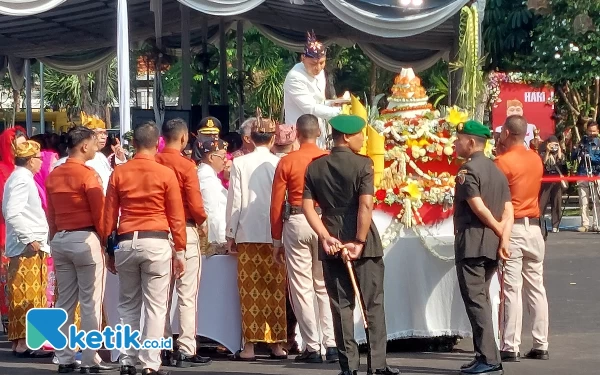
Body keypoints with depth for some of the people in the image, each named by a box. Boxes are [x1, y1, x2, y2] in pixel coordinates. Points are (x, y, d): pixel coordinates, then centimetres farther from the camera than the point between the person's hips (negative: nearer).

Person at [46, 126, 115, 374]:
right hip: (85, 239, -7)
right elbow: (99, 213, -12)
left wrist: (56, 237, 17)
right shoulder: (87, 174, -12)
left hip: (60, 239, 7)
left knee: (65, 301, 9)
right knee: (90, 302, -2)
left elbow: (51, 213, 12)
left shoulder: (53, 176, 8)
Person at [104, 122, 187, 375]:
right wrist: (180, 251, 6)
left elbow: (109, 215, 7)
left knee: (127, 306, 13)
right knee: (155, 306, 1)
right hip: (156, 242, -2)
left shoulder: (119, 173, 4)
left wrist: (109, 251, 16)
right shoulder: (166, 174, -2)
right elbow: (176, 217, -1)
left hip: (125, 242, 3)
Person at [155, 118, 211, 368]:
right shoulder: (186, 165, -12)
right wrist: (201, 220, 5)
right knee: (187, 295, -2)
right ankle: (186, 352, -3)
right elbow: (195, 205, -15)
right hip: (184, 231, -5)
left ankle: (162, 349, 14)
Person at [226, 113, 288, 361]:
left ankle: (249, 346, 0)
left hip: (247, 234, 0)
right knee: (276, 292, 6)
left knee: (250, 291, 2)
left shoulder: (240, 164, -3)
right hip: (275, 234, 0)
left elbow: (235, 201, -1)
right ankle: (277, 345, 8)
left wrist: (230, 234, 6)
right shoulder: (279, 164, -2)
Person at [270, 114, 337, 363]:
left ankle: (312, 348, 3)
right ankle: (331, 344, 3)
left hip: (296, 223, -1)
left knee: (302, 288, 4)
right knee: (325, 287, 9)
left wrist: (276, 240, 8)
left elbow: (277, 203, 0)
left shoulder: (287, 162, -2)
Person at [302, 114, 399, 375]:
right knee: (373, 304, 3)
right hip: (363, 243, -3)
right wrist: (359, 242, -14)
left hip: (331, 245, 3)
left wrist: (326, 237, -4)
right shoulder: (362, 164, -8)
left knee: (341, 305, 7)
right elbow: (366, 205, -17)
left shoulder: (315, 167, 5)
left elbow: (307, 206, -1)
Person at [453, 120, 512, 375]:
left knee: (476, 301, -6)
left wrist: (498, 230, -5)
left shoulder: (468, 170, -11)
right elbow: (507, 211, 7)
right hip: (492, 245, 8)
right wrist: (504, 238, -2)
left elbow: (478, 207, -18)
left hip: (471, 243, -8)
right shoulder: (496, 171, 15)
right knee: (482, 299, 15)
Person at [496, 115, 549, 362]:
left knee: (512, 289, -6)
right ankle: (540, 345, 11)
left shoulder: (503, 162, -12)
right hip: (534, 227, 6)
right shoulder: (536, 159, 8)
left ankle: (510, 348, -6)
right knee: (536, 288, 9)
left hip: (512, 228, -6)